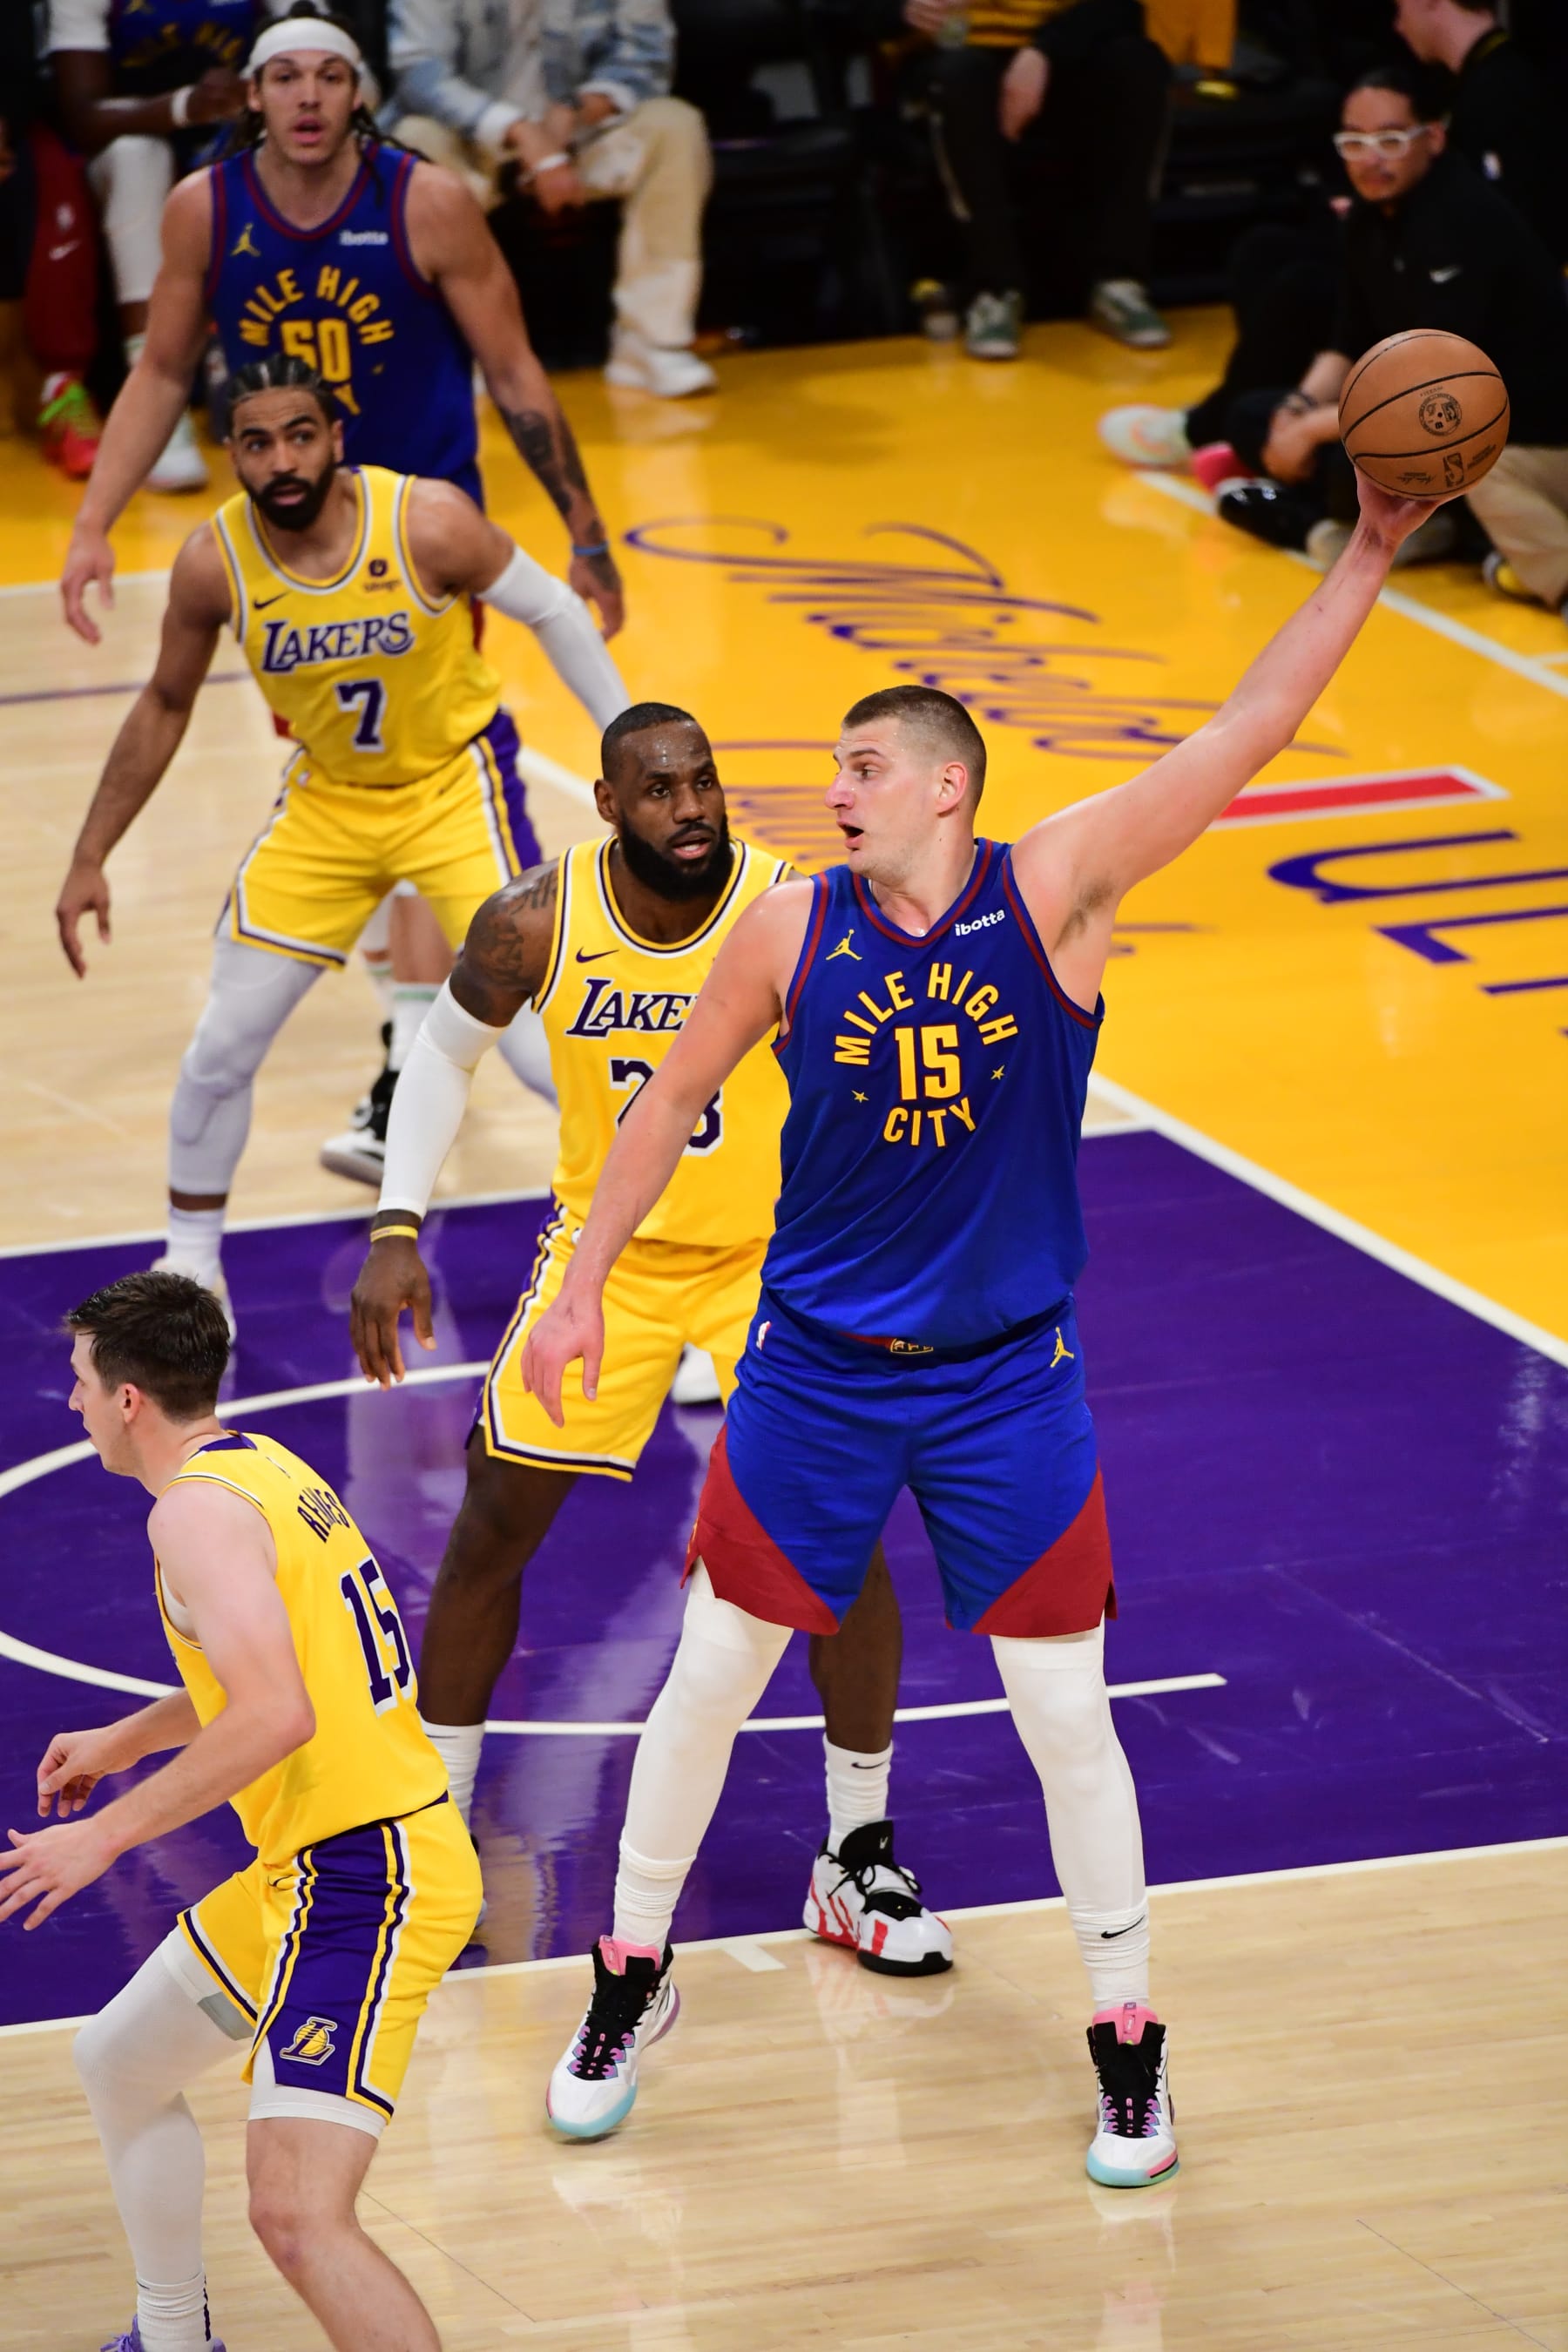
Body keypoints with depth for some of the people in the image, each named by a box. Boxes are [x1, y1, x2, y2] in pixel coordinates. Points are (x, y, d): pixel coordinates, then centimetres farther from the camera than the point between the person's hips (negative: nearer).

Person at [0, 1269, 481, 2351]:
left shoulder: (197, 1510, -18)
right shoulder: (262, 1465, 12)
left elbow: (275, 1713, -30)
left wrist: (106, 1835, -24)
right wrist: (126, 1740, 33)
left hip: (363, 1878, -11)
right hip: (316, 1865, 11)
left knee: (298, 2215, -22)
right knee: (119, 2063, 27)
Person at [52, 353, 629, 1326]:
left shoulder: (429, 524, -26)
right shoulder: (214, 562, -17)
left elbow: (554, 612, -10)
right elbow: (164, 707, 0)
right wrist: (91, 859, 2)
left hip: (455, 782, -3)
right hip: (328, 800, 3)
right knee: (224, 1045, 1)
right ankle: (191, 1265, 22)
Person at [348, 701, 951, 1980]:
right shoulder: (537, 921, -16)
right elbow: (446, 1051, 2)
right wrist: (398, 1230, -4)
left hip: (775, 1255, -2)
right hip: (606, 1252, 2)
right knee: (492, 1528, 2)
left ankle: (860, 1862, 6)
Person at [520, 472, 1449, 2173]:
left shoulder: (1054, 889, -12)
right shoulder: (793, 928, -8)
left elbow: (1243, 736, -18)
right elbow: (676, 1097, 4)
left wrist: (1369, 553, -25)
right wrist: (584, 1286, 4)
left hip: (1007, 1382, -1)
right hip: (816, 1375, 1)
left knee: (1066, 1716, 2)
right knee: (708, 1680, 10)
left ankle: (1127, 2044, 18)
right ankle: (632, 1979, 30)